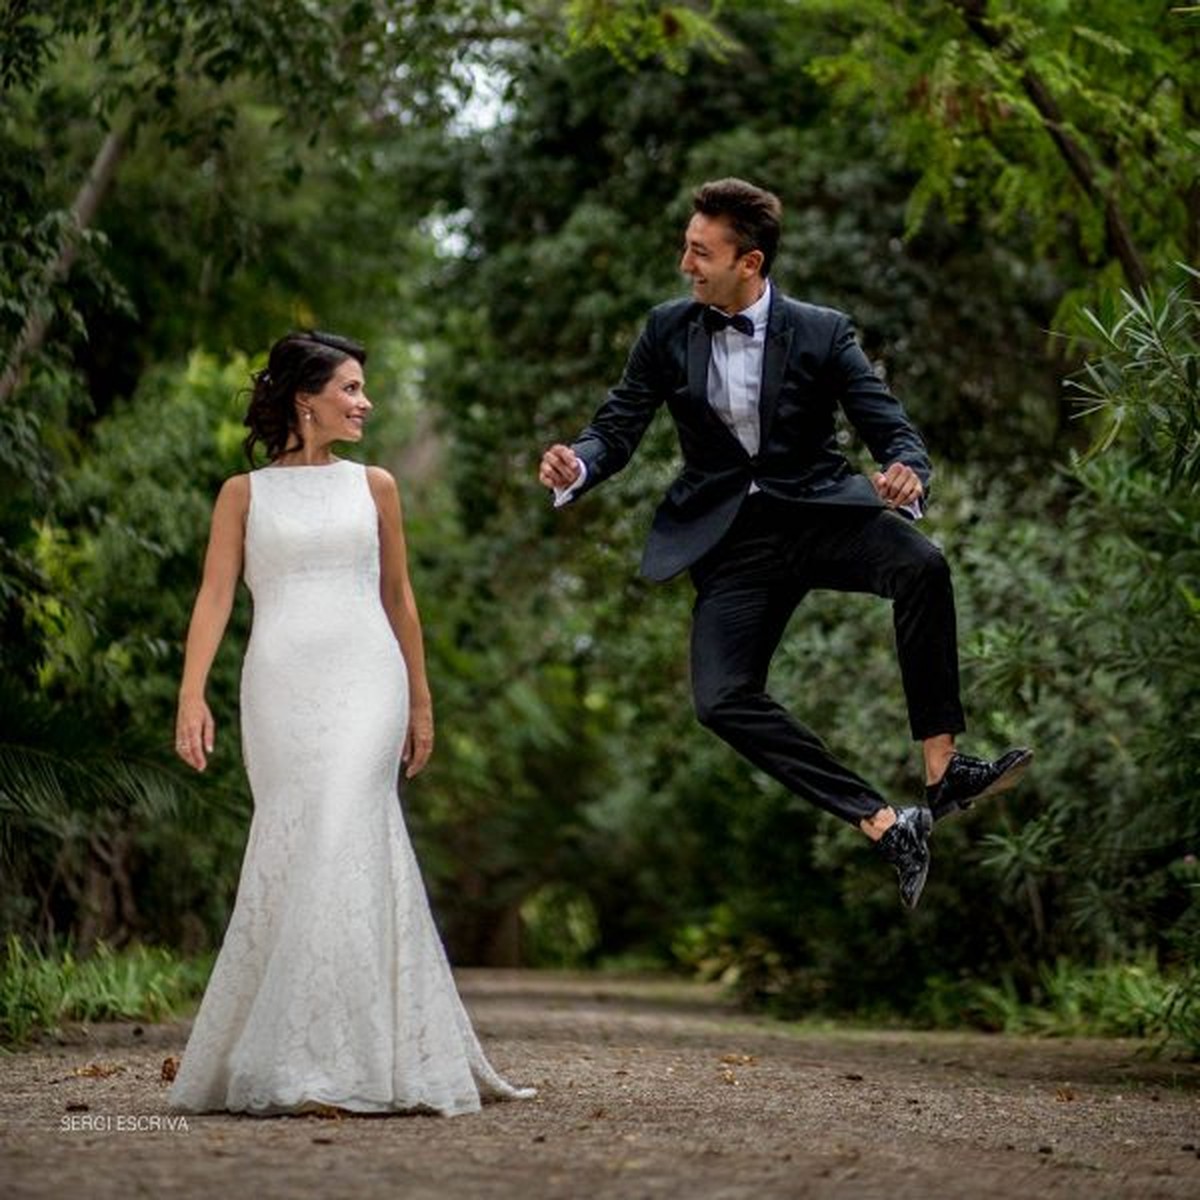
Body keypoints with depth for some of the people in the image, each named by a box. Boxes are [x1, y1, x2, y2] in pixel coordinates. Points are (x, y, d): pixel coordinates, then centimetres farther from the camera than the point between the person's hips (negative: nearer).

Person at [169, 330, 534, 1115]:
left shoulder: (373, 486, 15)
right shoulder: (244, 494, 10)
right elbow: (215, 596, 3)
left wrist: (421, 702, 20)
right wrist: (192, 695, -9)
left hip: (365, 679, 0)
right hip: (282, 683, 0)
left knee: (340, 842, -14)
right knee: (298, 848, -1)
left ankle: (331, 1063, -15)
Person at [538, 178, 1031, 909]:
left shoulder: (822, 333, -5)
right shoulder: (669, 332, 1)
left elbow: (894, 430, -7)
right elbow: (618, 429, 4)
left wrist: (908, 475, -31)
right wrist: (577, 468, -20)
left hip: (821, 511, -2)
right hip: (733, 539, 2)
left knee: (922, 563, -33)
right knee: (722, 700, -20)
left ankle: (943, 768, -27)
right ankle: (886, 827, -16)